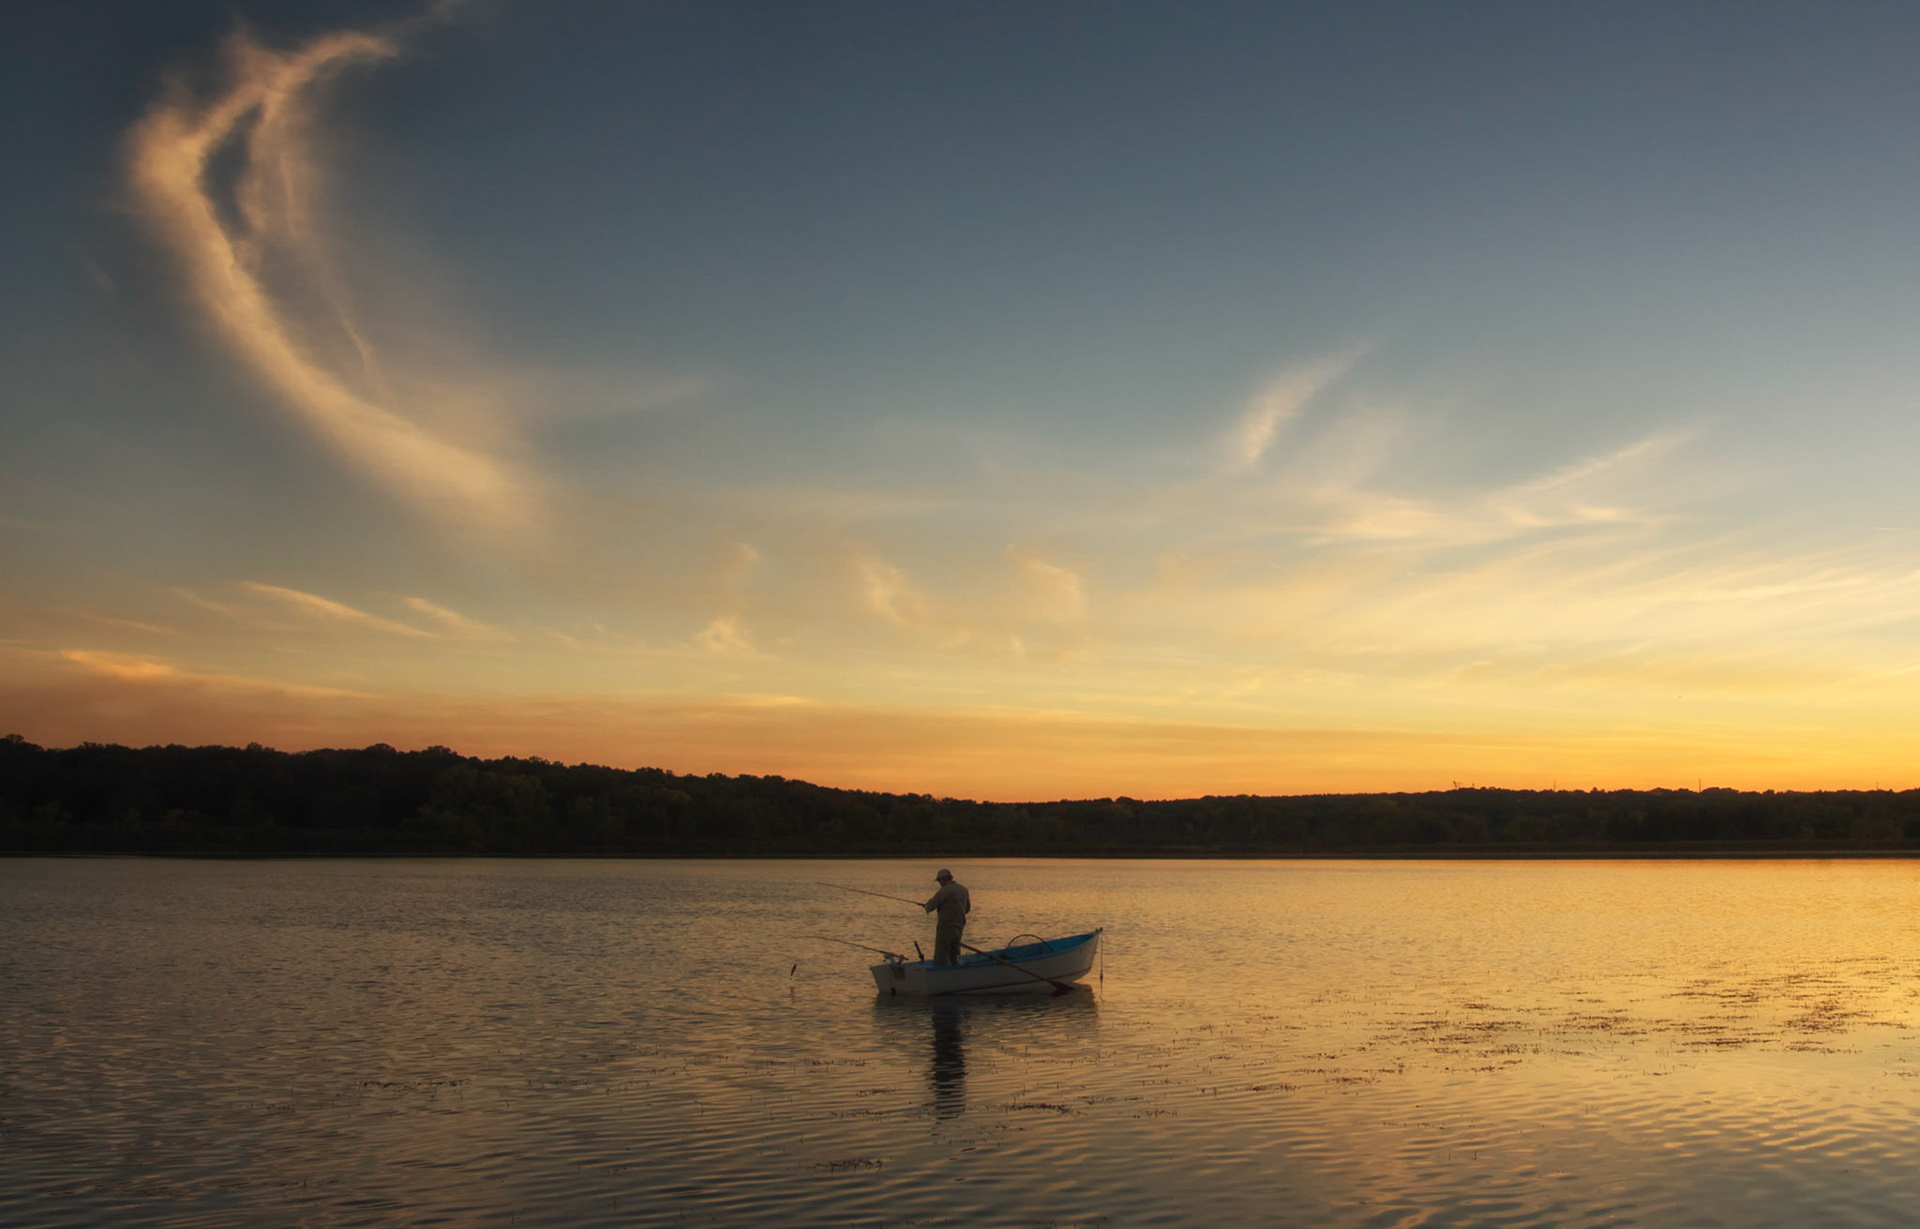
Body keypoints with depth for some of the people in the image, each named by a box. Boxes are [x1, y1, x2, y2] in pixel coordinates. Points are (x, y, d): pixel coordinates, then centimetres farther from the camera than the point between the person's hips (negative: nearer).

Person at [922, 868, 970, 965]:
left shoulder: (944, 891, -16)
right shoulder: (963, 890, 9)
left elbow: (930, 906, -17)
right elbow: (967, 907, 20)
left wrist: (926, 906, 5)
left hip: (946, 926, -8)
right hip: (959, 927, 8)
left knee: (941, 958, -3)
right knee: (955, 955, 17)